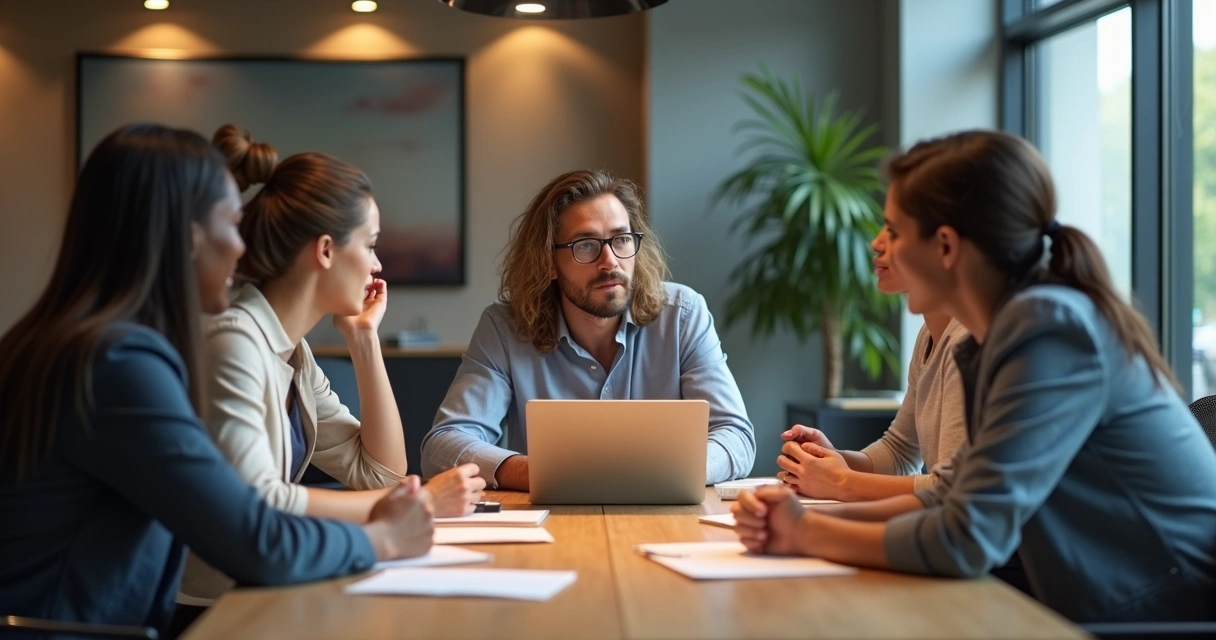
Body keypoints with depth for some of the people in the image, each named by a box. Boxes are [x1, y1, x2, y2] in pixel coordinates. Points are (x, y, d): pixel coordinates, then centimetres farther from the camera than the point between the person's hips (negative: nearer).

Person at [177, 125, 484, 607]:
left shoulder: (293, 352, 10)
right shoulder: (234, 342, -17)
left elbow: (382, 472, 11)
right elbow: (254, 506, -26)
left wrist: (365, 338, 4)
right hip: (208, 609, -8)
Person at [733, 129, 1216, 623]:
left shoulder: (1049, 329, -19)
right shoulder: (1014, 326, 6)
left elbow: (965, 540, -22)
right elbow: (958, 497, 11)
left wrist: (808, 535, -10)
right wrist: (809, 520, -1)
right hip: (1106, 615, 7)